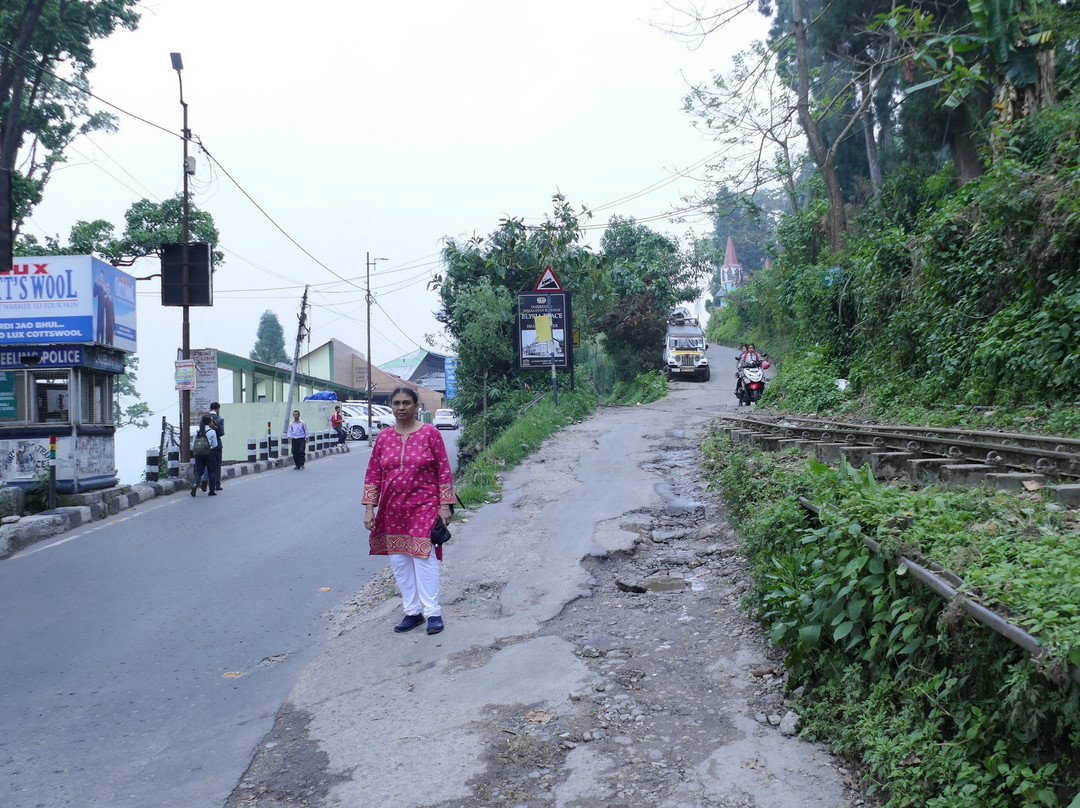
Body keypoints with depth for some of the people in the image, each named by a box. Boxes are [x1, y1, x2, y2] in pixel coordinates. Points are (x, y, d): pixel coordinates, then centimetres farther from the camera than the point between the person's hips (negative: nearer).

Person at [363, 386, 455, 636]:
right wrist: (369, 508, 3)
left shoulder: (430, 433, -4)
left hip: (423, 506, -4)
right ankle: (412, 611, 18)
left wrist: (444, 505, -6)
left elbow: (444, 470, -3)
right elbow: (373, 474, 9)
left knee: (424, 556, -8)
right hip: (392, 509, 4)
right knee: (399, 561, 7)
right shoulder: (383, 437, 6)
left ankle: (432, 612, 1)